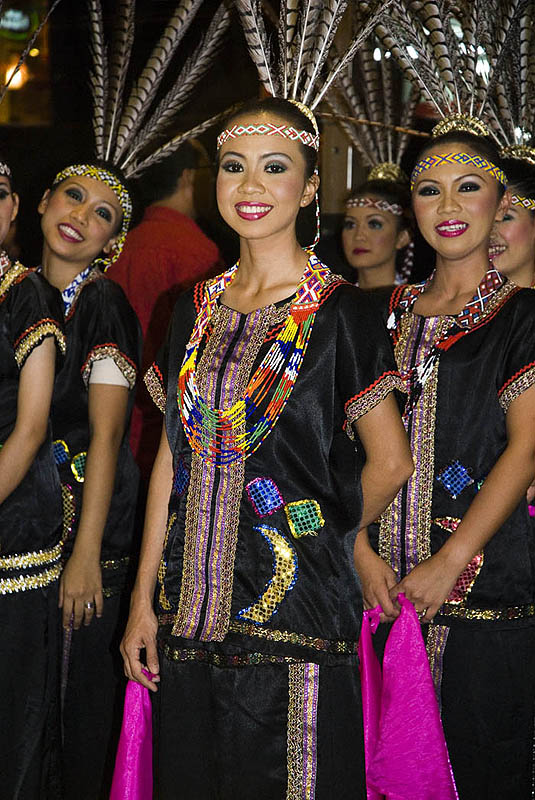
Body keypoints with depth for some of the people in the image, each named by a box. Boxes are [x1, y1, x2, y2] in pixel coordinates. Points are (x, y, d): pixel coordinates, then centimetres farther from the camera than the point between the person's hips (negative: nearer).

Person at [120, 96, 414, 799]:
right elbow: (172, 457, 9)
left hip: (296, 609, -5)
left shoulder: (340, 313, -7)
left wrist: (323, 541, 7)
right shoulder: (197, 309, 8)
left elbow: (390, 462, -2)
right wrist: (143, 597, 6)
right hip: (190, 609, 5)